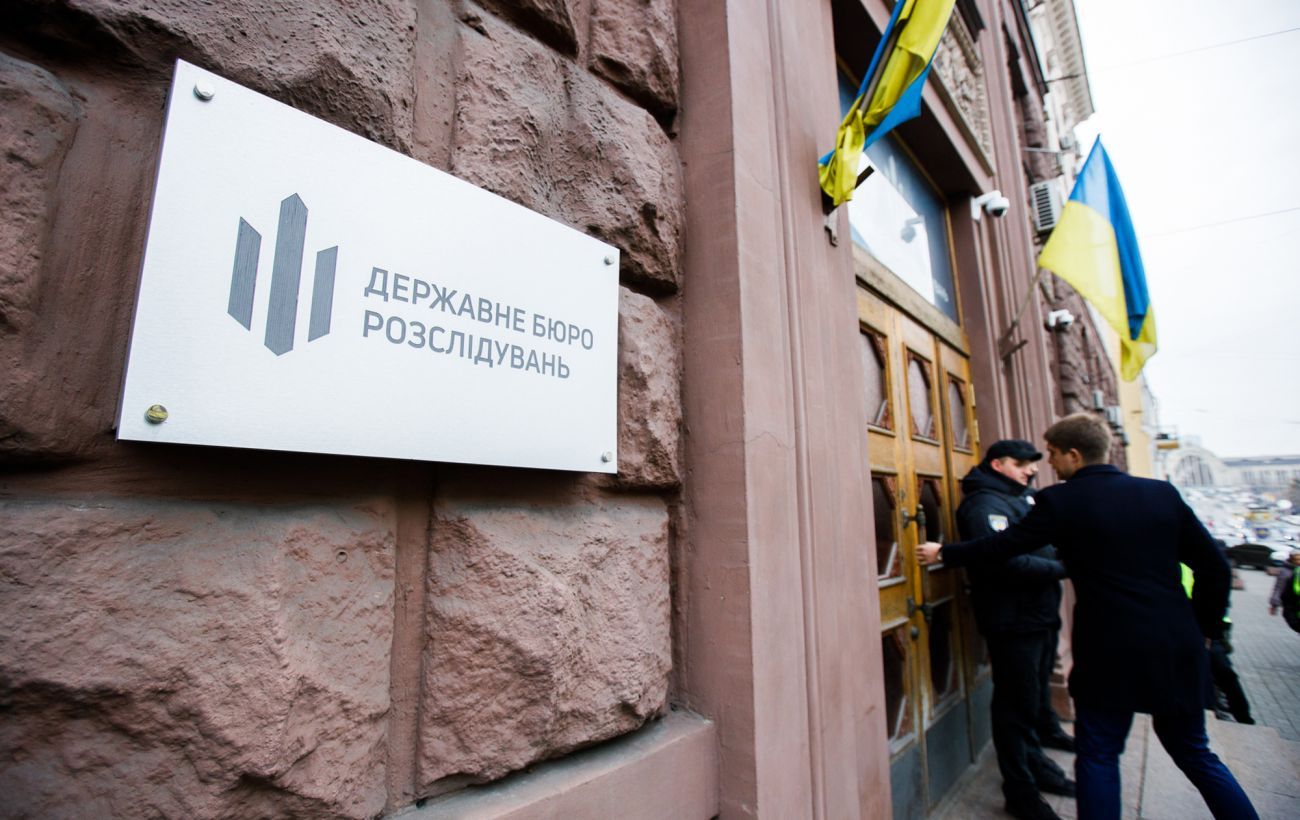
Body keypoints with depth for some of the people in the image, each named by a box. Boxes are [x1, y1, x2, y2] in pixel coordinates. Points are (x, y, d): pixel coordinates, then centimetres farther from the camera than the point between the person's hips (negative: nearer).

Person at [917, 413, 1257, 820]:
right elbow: (1215, 567, 6)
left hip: (1111, 651, -5)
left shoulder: (1060, 501, -10)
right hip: (1178, 648, 5)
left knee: (1098, 755, 10)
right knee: (1194, 752, 24)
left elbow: (1001, 546, -8)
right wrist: (1204, 628, 17)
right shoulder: (1162, 493, 4)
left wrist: (943, 554, 4)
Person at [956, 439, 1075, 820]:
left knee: (1037, 692, 24)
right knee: (1018, 705, 1)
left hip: (1040, 614, 10)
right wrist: (1063, 568, -21)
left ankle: (1036, 765, 44)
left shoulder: (1024, 497, 14)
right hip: (1012, 621, -10)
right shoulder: (984, 505, -18)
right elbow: (1005, 561, -28)